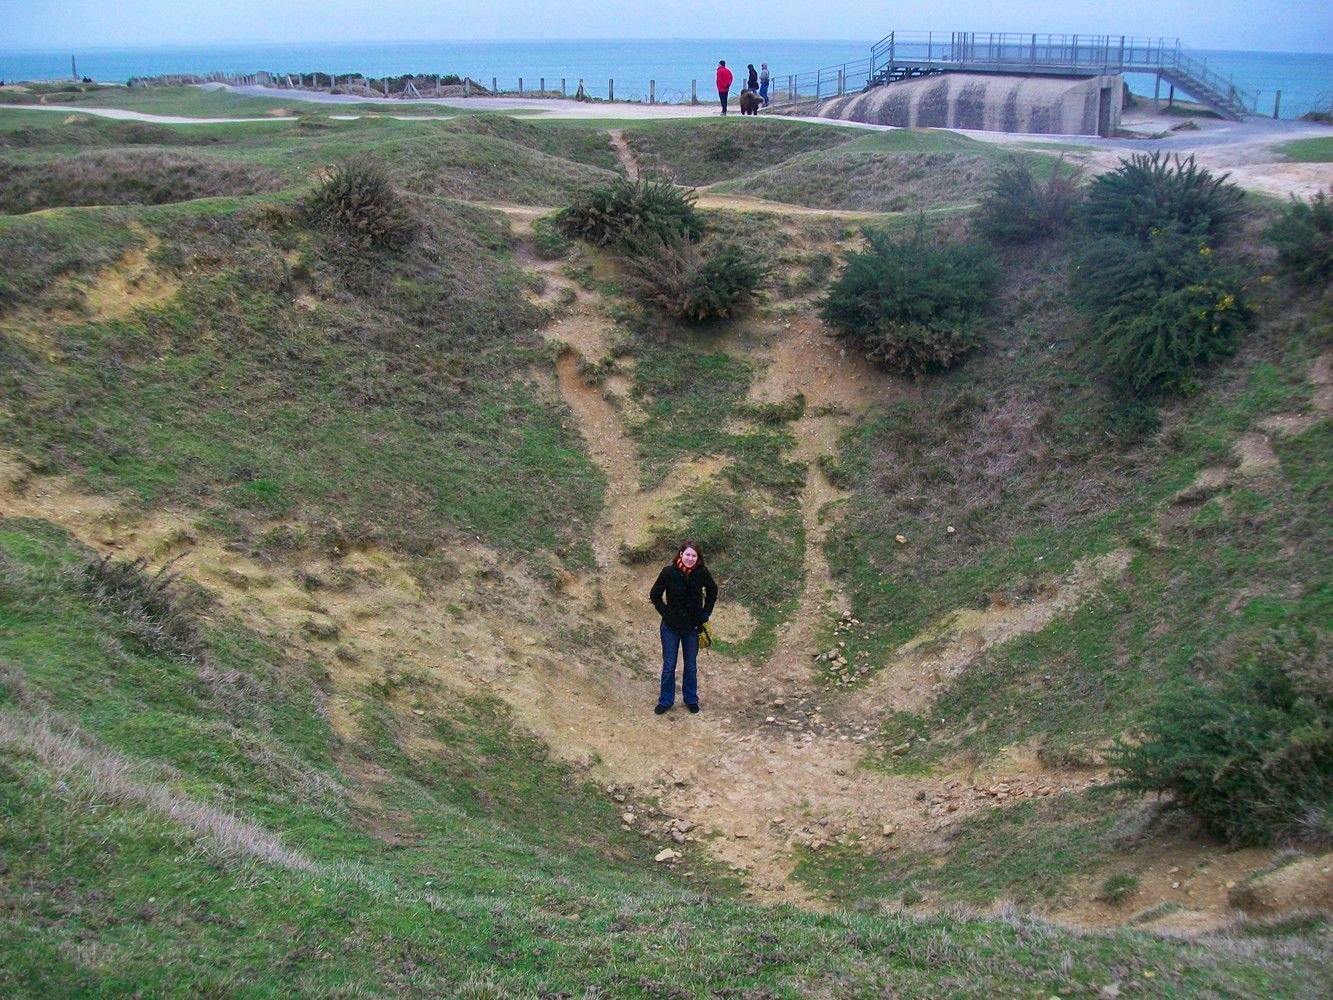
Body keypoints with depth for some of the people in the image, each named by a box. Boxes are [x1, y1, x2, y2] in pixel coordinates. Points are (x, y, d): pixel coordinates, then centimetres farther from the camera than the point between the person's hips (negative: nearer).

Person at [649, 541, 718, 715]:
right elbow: (654, 595, -2)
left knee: (691, 666, 13)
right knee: (669, 666, 7)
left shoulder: (702, 573, -11)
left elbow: (712, 591, 9)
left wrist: (705, 614, 3)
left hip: (693, 627, 1)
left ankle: (691, 699, 29)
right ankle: (665, 701, 21)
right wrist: (665, 613, -7)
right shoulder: (668, 572, -15)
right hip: (671, 627, -1)